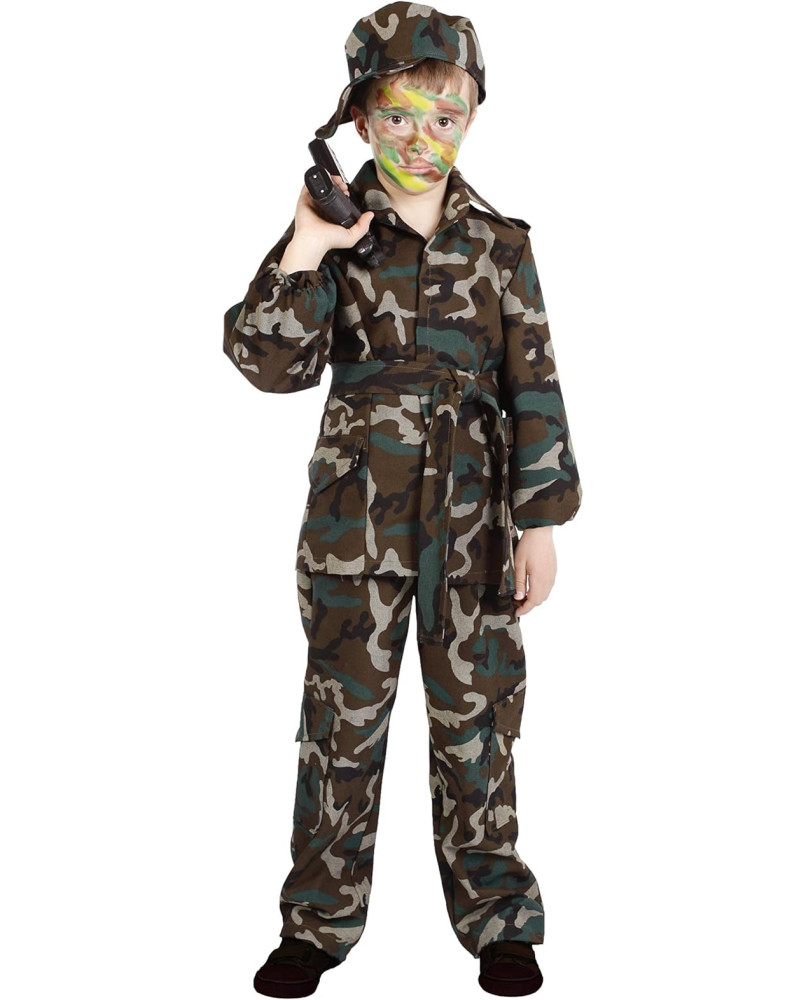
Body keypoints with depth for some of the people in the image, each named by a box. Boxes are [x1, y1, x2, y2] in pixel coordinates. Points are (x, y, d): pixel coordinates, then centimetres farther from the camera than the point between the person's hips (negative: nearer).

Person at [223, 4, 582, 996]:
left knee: (474, 711, 9)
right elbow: (271, 366, -7)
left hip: (472, 503, 1)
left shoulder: (500, 242, 1)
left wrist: (540, 520, -1)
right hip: (357, 502, 0)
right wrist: (300, 260, -21)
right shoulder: (331, 233, -1)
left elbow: (533, 384, 2)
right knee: (343, 709, 7)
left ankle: (496, 917, 27)